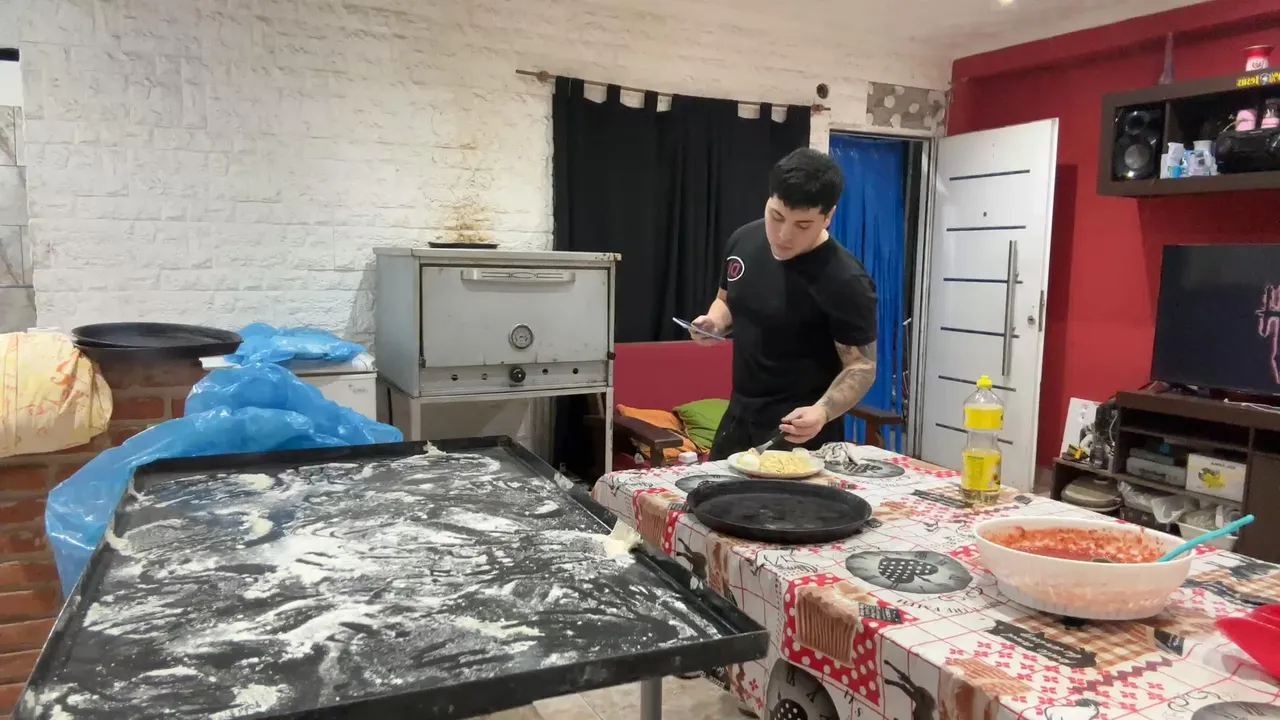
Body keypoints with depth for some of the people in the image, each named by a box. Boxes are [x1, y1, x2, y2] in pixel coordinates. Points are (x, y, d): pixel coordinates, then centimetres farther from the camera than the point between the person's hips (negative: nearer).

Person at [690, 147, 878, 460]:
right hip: (738, 416, 7)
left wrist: (822, 412, -34)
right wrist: (715, 322, -8)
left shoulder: (845, 281, -23)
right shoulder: (744, 240, -3)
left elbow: (861, 366, -17)